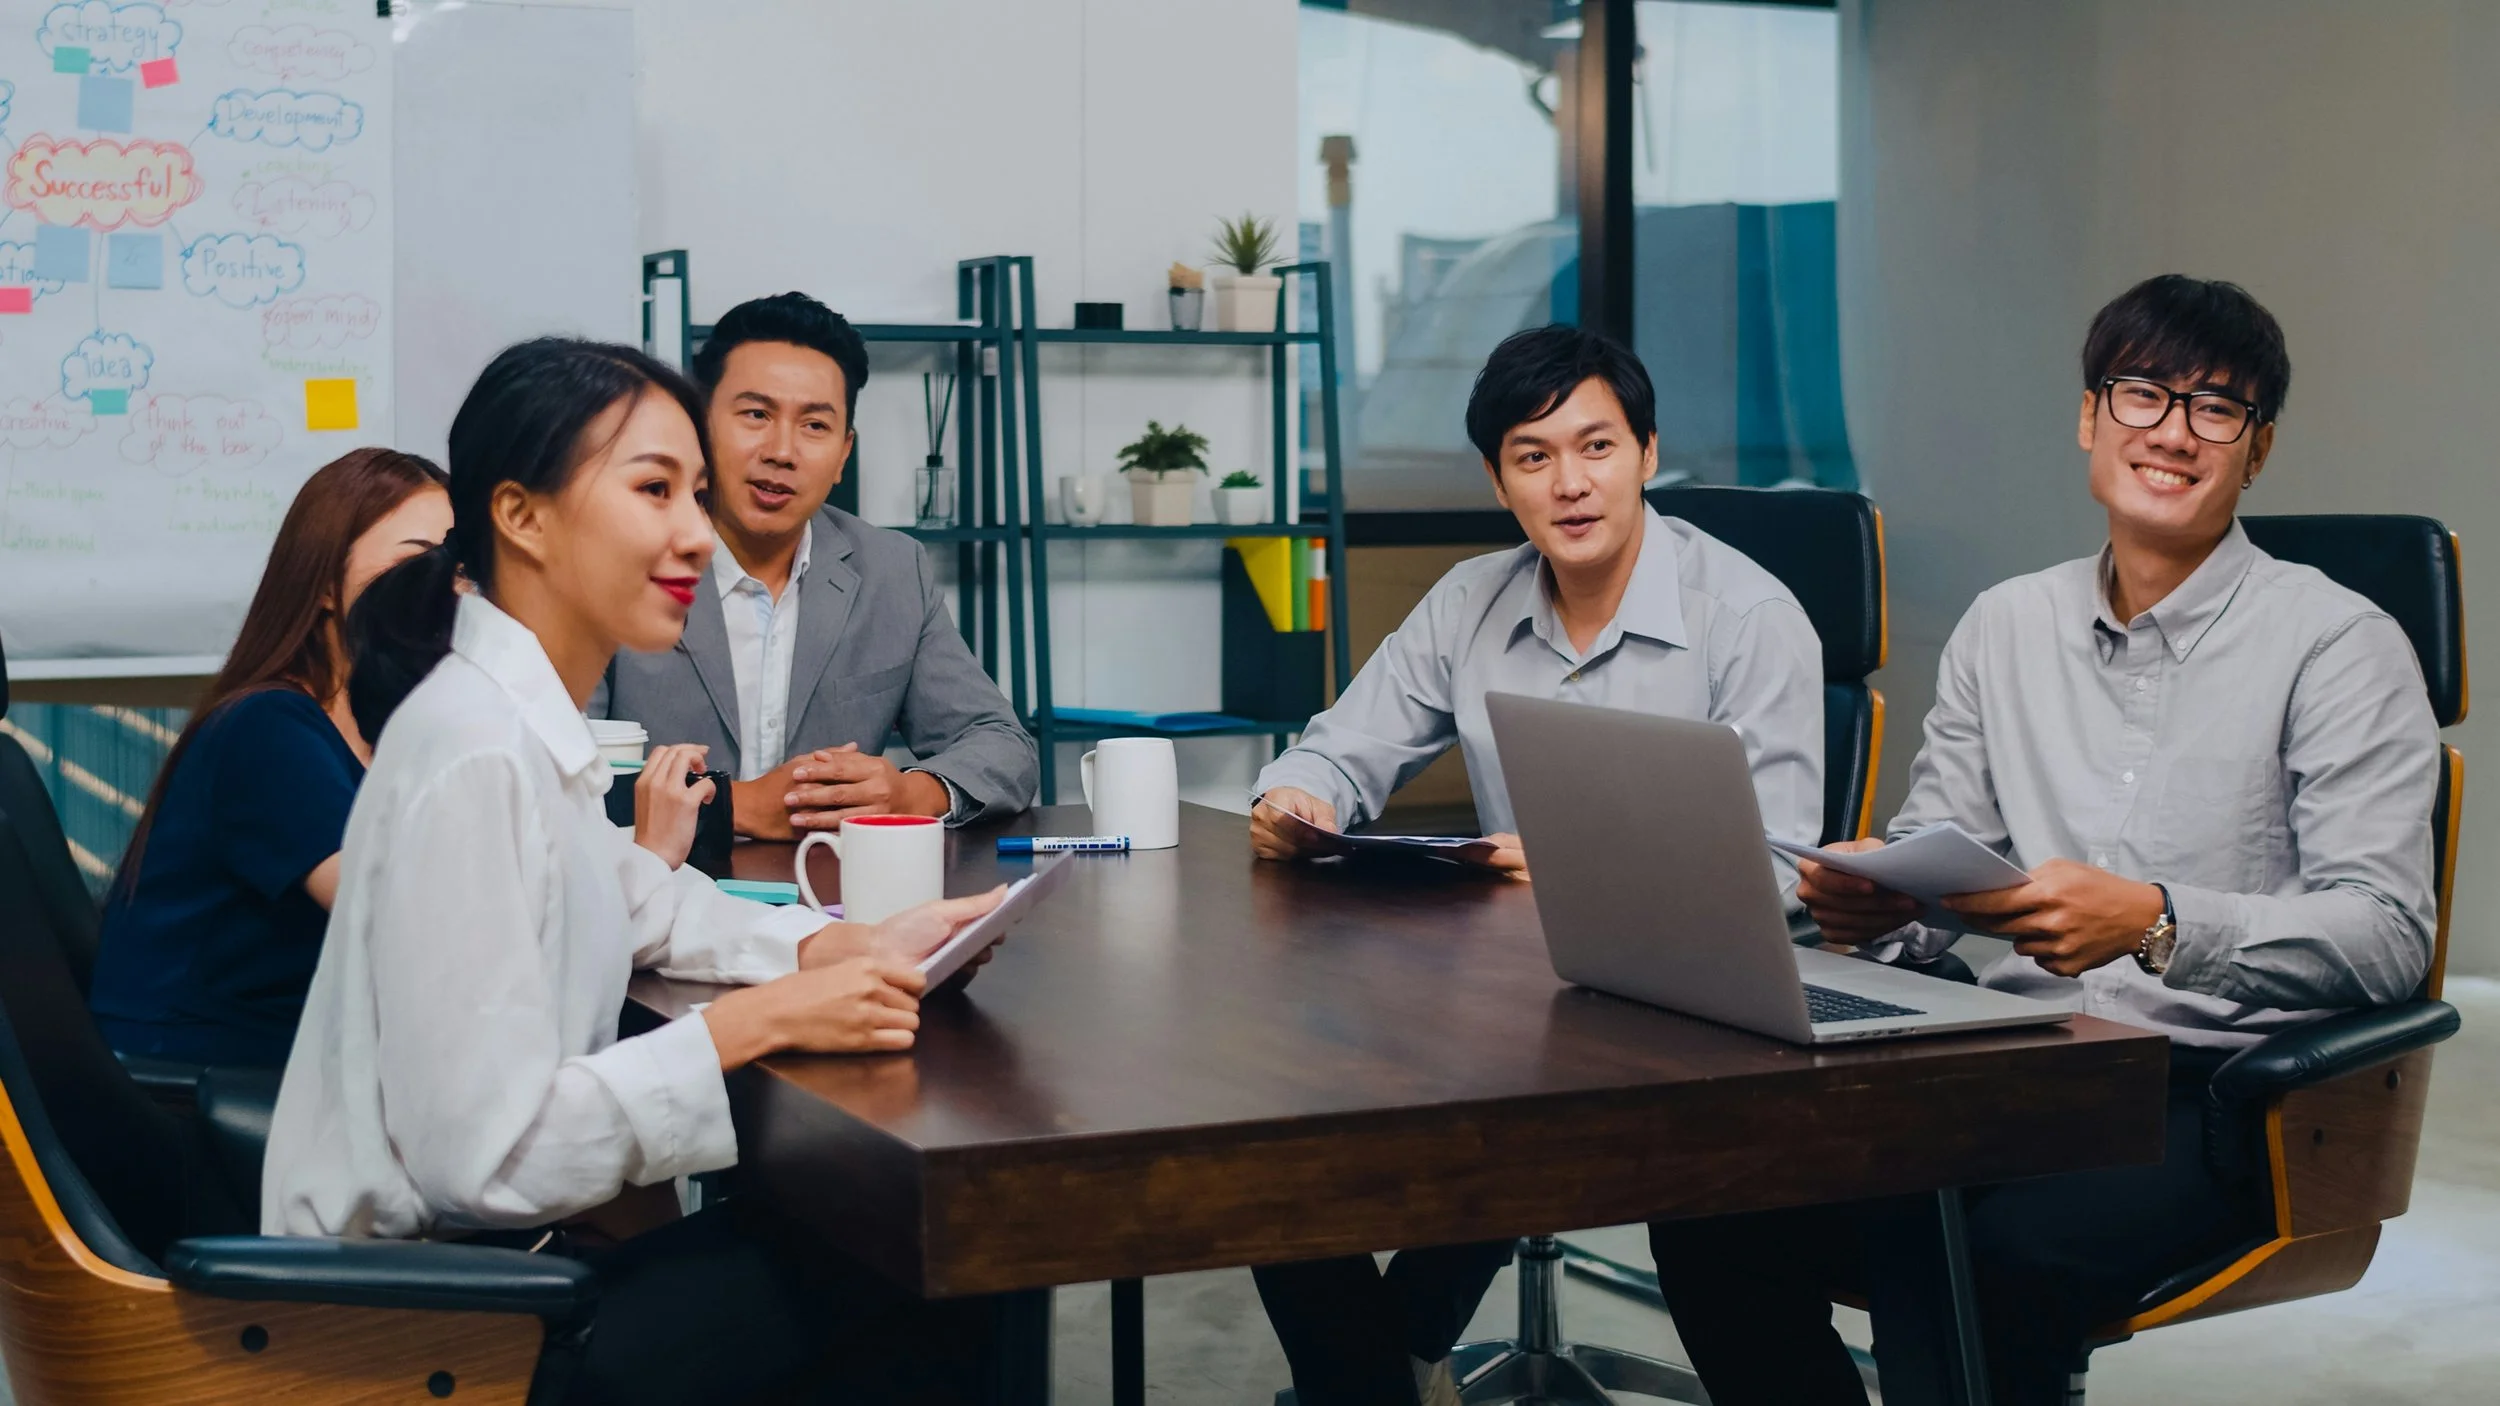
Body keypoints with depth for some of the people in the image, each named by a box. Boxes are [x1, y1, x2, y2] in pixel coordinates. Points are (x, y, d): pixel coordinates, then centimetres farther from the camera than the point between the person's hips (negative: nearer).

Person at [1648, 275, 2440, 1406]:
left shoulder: (2340, 645, -2)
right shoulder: (2004, 625, 16)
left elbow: (2388, 935, -11)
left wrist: (2156, 923, -27)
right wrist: (1878, 898, -8)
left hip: (2220, 1092, -5)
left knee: (1989, 1262, -36)